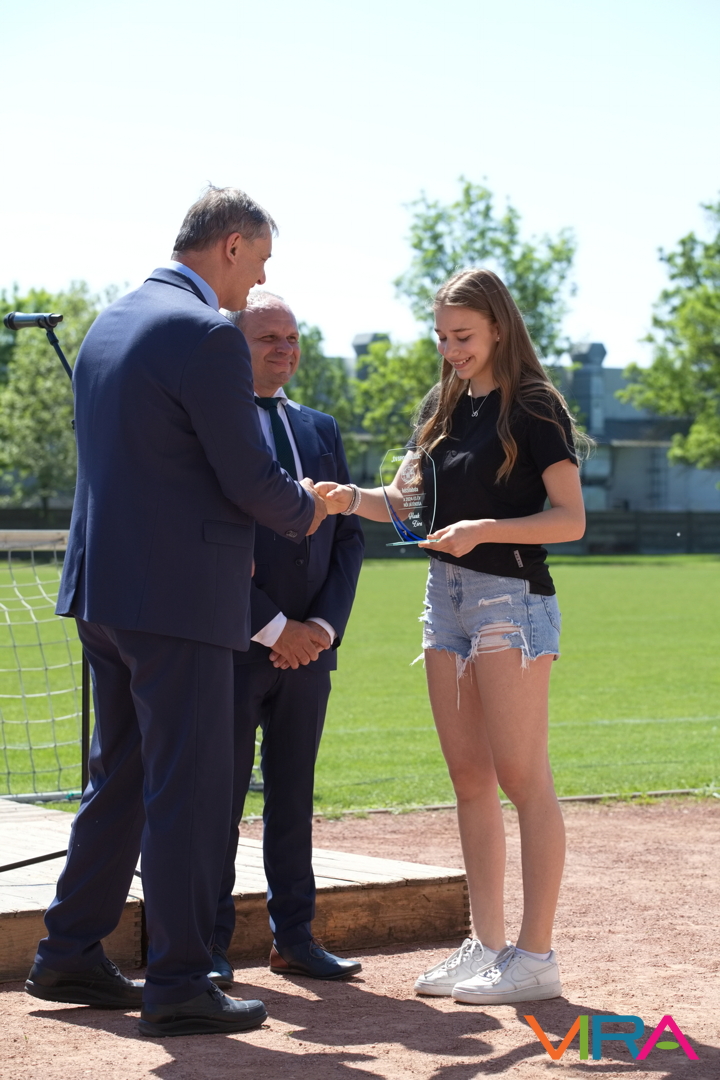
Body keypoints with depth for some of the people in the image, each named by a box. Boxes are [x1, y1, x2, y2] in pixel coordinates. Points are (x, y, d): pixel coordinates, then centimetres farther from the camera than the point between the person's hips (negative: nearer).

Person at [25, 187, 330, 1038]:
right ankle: (177, 983, 2)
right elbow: (249, 476, -14)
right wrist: (304, 512, 7)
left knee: (120, 776, 17)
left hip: (103, 586, 9)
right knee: (188, 788, -3)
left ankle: (69, 957, 23)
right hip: (176, 595, -9)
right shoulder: (206, 336, -15)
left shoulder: (110, 322, 13)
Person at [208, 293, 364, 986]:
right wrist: (271, 627, -13)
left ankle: (294, 937, 16)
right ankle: (211, 944, 7)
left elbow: (349, 535, 13)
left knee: (293, 797, 10)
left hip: (308, 645, 5)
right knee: (219, 795, 0)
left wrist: (324, 624, -3)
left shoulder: (321, 430, 16)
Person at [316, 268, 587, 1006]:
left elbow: (570, 520, -11)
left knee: (520, 776, -7)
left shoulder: (533, 408, -7)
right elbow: (406, 502, 14)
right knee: (469, 777, 8)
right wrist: (352, 500, -5)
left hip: (510, 597, -7)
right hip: (446, 594, 7)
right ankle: (487, 946, 14)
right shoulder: (442, 407, 13)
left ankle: (536, 955, -3)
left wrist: (486, 529, -22)